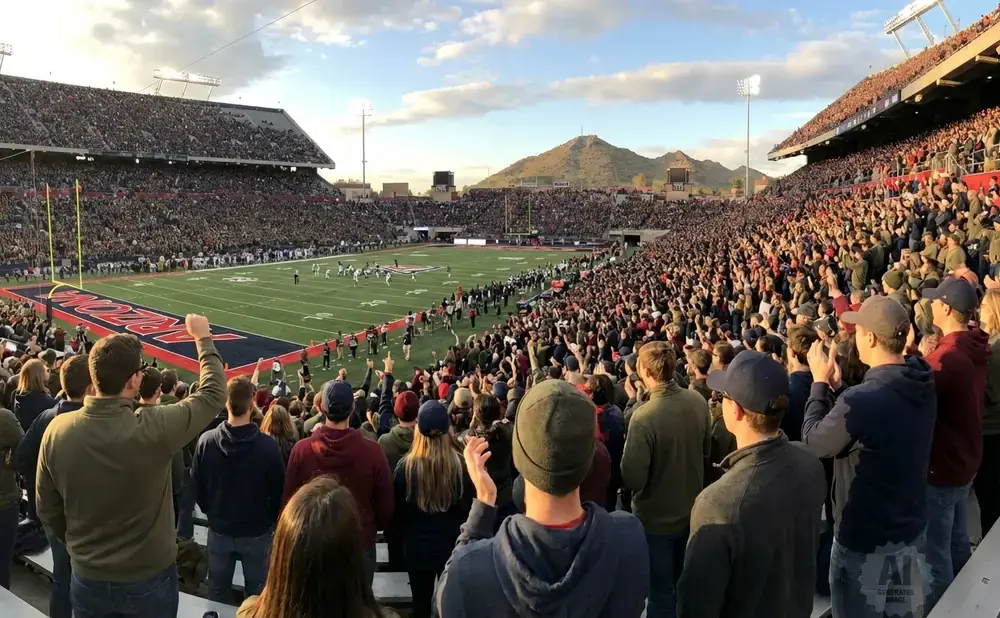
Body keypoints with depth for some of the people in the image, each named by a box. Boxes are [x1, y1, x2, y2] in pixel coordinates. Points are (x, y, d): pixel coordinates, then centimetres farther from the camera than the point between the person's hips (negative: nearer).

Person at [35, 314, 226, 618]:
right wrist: (203, 338, 3)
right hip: (150, 578, -2)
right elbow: (213, 394, -9)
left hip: (88, 579, 3)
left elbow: (47, 509, -1)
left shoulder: (57, 430, -15)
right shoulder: (154, 428, -27)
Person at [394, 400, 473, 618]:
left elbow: (398, 510, -4)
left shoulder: (406, 466, -18)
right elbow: (470, 509, -5)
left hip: (417, 548, 0)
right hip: (453, 546, 0)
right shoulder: (462, 465, -19)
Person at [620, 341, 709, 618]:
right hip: (691, 510, 6)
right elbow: (705, 449, 6)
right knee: (682, 584, 28)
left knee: (661, 591, 15)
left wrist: (629, 451, -9)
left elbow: (633, 480, -27)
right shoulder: (698, 401, -11)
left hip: (656, 517, -6)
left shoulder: (644, 416, -32)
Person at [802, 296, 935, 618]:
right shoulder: (922, 385, -6)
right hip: (909, 525, 7)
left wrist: (821, 383, -7)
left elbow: (814, 443, -15)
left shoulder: (862, 399, -33)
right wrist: (836, 386, 5)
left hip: (864, 536, -7)